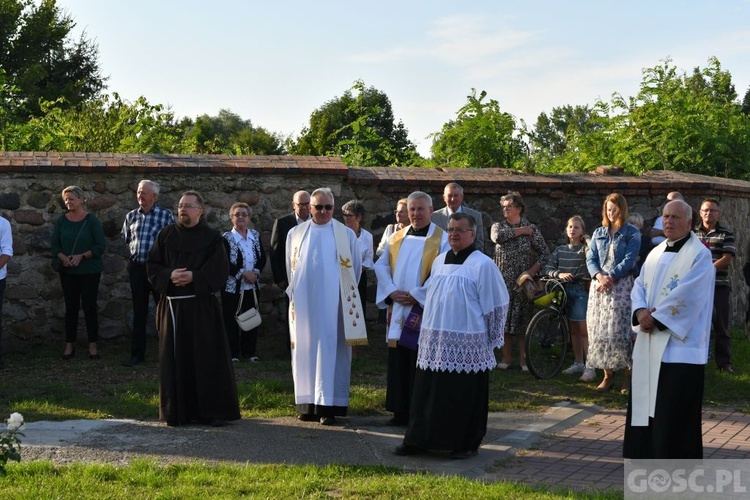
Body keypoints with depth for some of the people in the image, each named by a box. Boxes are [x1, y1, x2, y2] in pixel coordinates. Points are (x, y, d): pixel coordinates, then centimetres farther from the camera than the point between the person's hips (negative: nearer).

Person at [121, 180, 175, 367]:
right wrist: (136, 252, 14)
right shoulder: (131, 216, 7)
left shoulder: (166, 215, -6)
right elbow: (126, 239, 21)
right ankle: (137, 353, 15)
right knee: (139, 312, 9)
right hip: (136, 267, 4)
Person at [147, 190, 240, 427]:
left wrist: (194, 277, -17)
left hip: (202, 306, -2)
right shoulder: (166, 235, 9)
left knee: (208, 358, -2)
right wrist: (170, 275, -12)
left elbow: (220, 269, -6)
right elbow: (152, 266, 6)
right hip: (172, 306, 2)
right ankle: (177, 411, 10)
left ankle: (213, 411, 4)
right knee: (175, 358, 3)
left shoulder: (212, 238, 2)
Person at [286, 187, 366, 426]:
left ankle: (329, 406, -4)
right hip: (304, 303, 2)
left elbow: (355, 267, 9)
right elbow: (290, 268, 16)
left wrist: (347, 295, 10)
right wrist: (296, 293, 14)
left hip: (333, 303, -2)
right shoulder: (296, 234, 8)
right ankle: (307, 404, 8)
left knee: (331, 350, -5)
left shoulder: (346, 234, 2)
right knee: (305, 350, 3)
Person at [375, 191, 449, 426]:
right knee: (398, 362, 6)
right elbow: (381, 265, 12)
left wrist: (417, 295, -14)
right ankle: (400, 411, 14)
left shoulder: (442, 239, -2)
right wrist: (391, 291, -4)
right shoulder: (397, 238, 13)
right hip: (398, 309, 5)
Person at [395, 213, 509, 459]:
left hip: (467, 344, -6)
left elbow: (495, 305, -5)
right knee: (428, 391, 7)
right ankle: (419, 439, 14)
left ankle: (467, 444, 12)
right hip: (435, 341, 6)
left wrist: (490, 340, -2)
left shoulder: (483, 265, -7)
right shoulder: (439, 261, 12)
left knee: (464, 395, 0)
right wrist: (427, 323, 19)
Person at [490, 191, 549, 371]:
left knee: (522, 319, -2)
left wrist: (531, 272, -11)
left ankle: (524, 359, 6)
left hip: (523, 281, -2)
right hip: (502, 281, 2)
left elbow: (545, 254, 2)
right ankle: (506, 358, 10)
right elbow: (498, 236, -15)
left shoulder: (531, 229, 4)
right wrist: (521, 231, -7)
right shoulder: (498, 226, 10)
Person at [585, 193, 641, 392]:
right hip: (599, 285, 4)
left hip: (621, 285, -4)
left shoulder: (632, 233, 2)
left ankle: (628, 376, -3)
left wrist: (611, 278, -15)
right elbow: (591, 258, 8)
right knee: (599, 330, 0)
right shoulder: (599, 233, 15)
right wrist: (599, 276, -11)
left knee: (620, 329, -9)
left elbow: (629, 260, -7)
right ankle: (608, 374, 6)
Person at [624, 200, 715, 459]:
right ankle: (648, 453, 21)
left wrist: (655, 318, -15)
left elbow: (686, 295, -18)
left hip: (679, 343, -7)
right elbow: (639, 286, 11)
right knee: (647, 403, 11)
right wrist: (641, 312, -9)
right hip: (650, 343, 7)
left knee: (674, 410, -6)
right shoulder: (656, 253, 16)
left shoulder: (700, 255, -7)